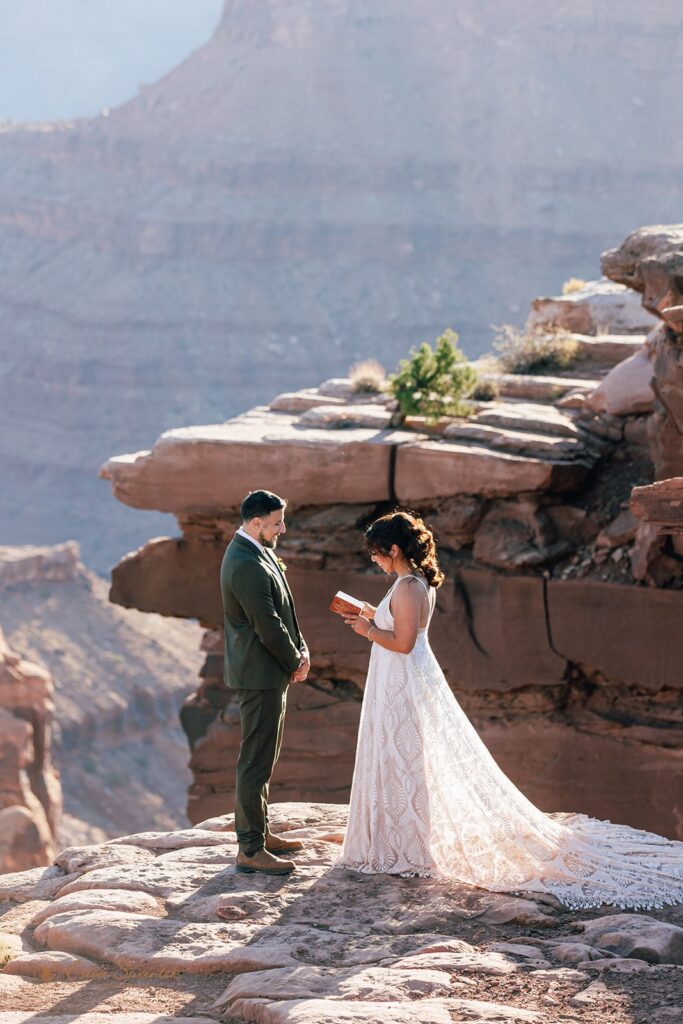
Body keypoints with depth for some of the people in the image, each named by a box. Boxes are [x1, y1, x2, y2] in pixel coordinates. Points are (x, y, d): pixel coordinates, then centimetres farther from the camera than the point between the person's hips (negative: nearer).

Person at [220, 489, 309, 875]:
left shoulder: (260, 553, 10)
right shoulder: (247, 565, -23)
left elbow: (283, 610, 14)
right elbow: (268, 625, -21)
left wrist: (300, 650, 2)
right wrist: (295, 662, -8)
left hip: (271, 672, 11)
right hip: (260, 674, -11)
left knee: (263, 758, 19)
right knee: (256, 763, -6)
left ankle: (260, 832, 30)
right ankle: (250, 850, -2)